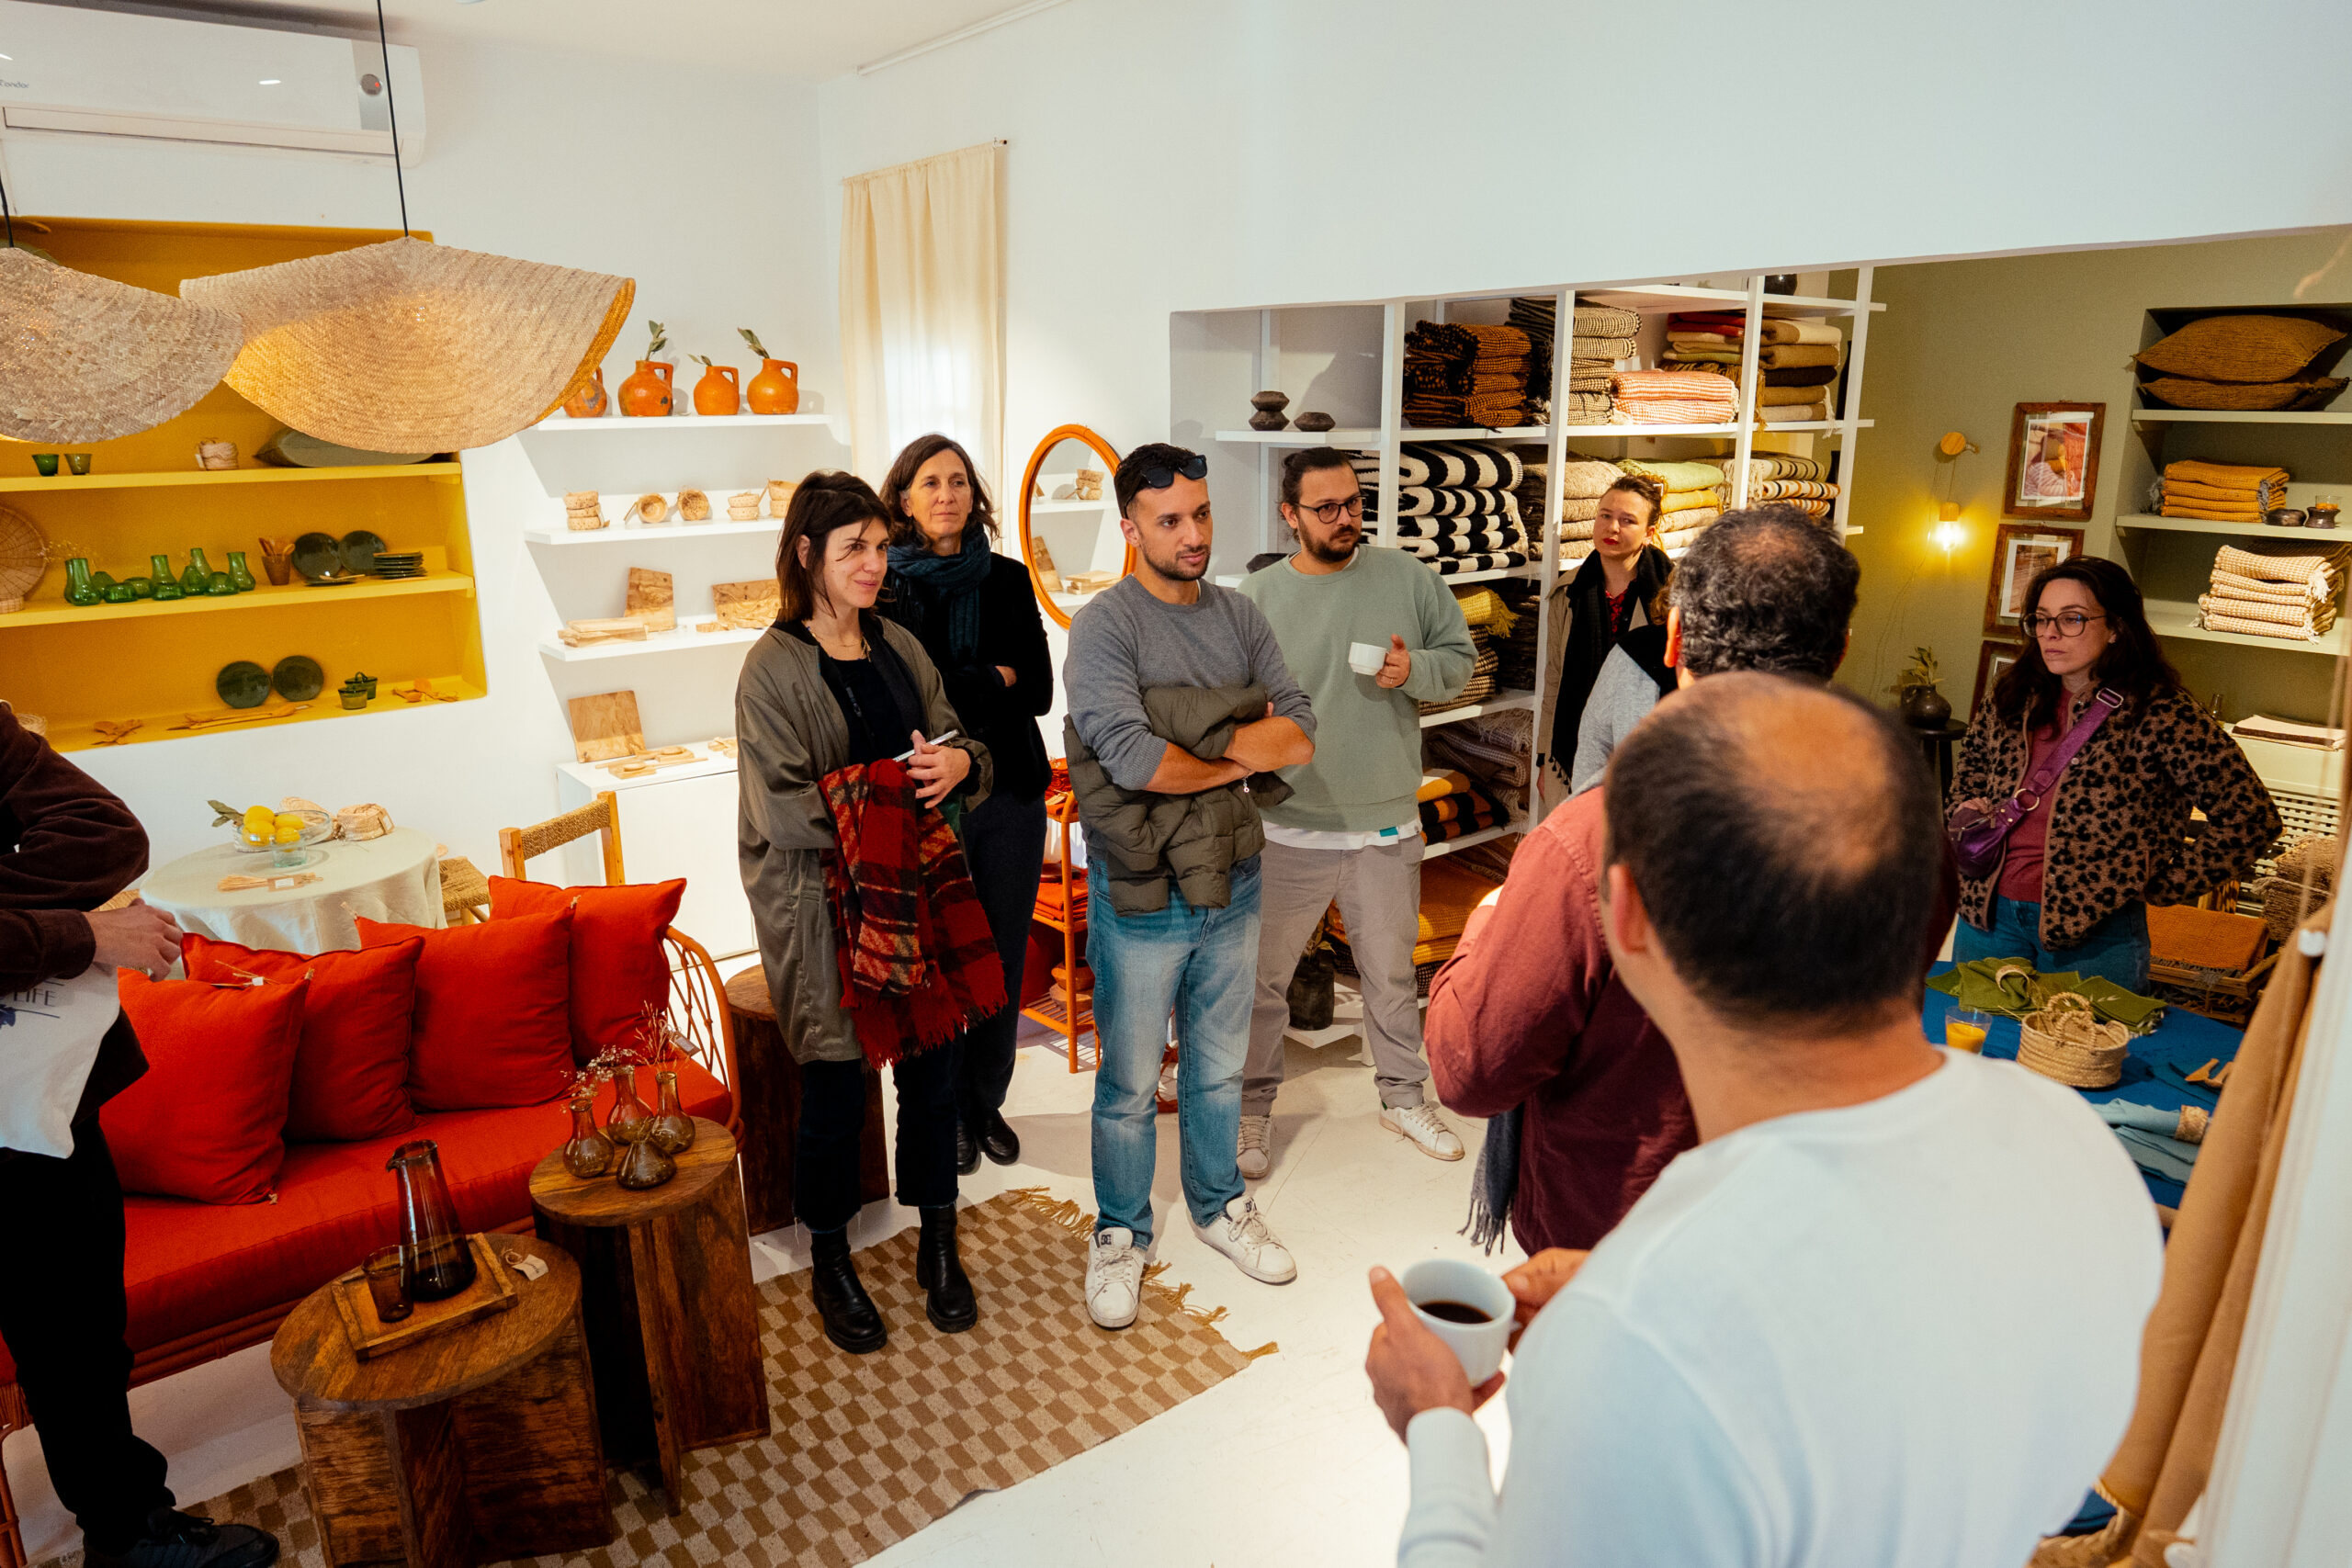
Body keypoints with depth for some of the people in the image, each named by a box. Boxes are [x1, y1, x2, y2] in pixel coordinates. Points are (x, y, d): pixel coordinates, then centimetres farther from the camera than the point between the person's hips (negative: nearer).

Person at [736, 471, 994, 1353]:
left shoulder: (899, 647, 9)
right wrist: (895, 788, -19)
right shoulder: (775, 668, -9)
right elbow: (786, 808, -17)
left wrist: (959, 763, -11)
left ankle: (938, 1247, 31)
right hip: (820, 905, -5)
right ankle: (830, 1265, 30)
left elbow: (959, 739, 12)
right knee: (835, 1092, 6)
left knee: (932, 1074, 11)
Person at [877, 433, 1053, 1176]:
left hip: (1011, 794, 3)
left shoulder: (1008, 579, 6)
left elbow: (1039, 691, 0)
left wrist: (956, 686, -12)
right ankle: (950, 1114, 24)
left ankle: (988, 1103, 29)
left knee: (1004, 958, 11)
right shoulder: (885, 587, -3)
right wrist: (992, 679, -9)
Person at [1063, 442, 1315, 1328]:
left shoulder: (1238, 618, 4)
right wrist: (1242, 752, -12)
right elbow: (1135, 761, -27)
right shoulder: (1104, 626, -14)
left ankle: (1219, 1205, 42)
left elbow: (1301, 735, -4)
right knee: (1131, 1083, 11)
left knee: (1219, 1066, 21)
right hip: (1141, 896, -5)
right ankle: (1120, 1235, 31)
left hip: (1232, 883, 5)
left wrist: (1202, 744, -19)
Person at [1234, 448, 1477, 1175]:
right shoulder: (1256, 598, -5)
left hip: (1386, 825, 2)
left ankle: (1403, 1096, 39)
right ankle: (1253, 1106, 29)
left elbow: (1460, 659, 6)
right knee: (1264, 976, 9)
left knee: (1392, 972, 19)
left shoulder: (1408, 578, 0)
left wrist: (1415, 671, -14)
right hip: (1287, 827, -2)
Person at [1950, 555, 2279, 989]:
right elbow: (1972, 758, 24)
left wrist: (2163, 884, -9)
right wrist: (1969, 804, 5)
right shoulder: (2014, 697, 3)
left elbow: (2251, 817, -12)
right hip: (1989, 911, 5)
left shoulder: (2158, 714, -13)